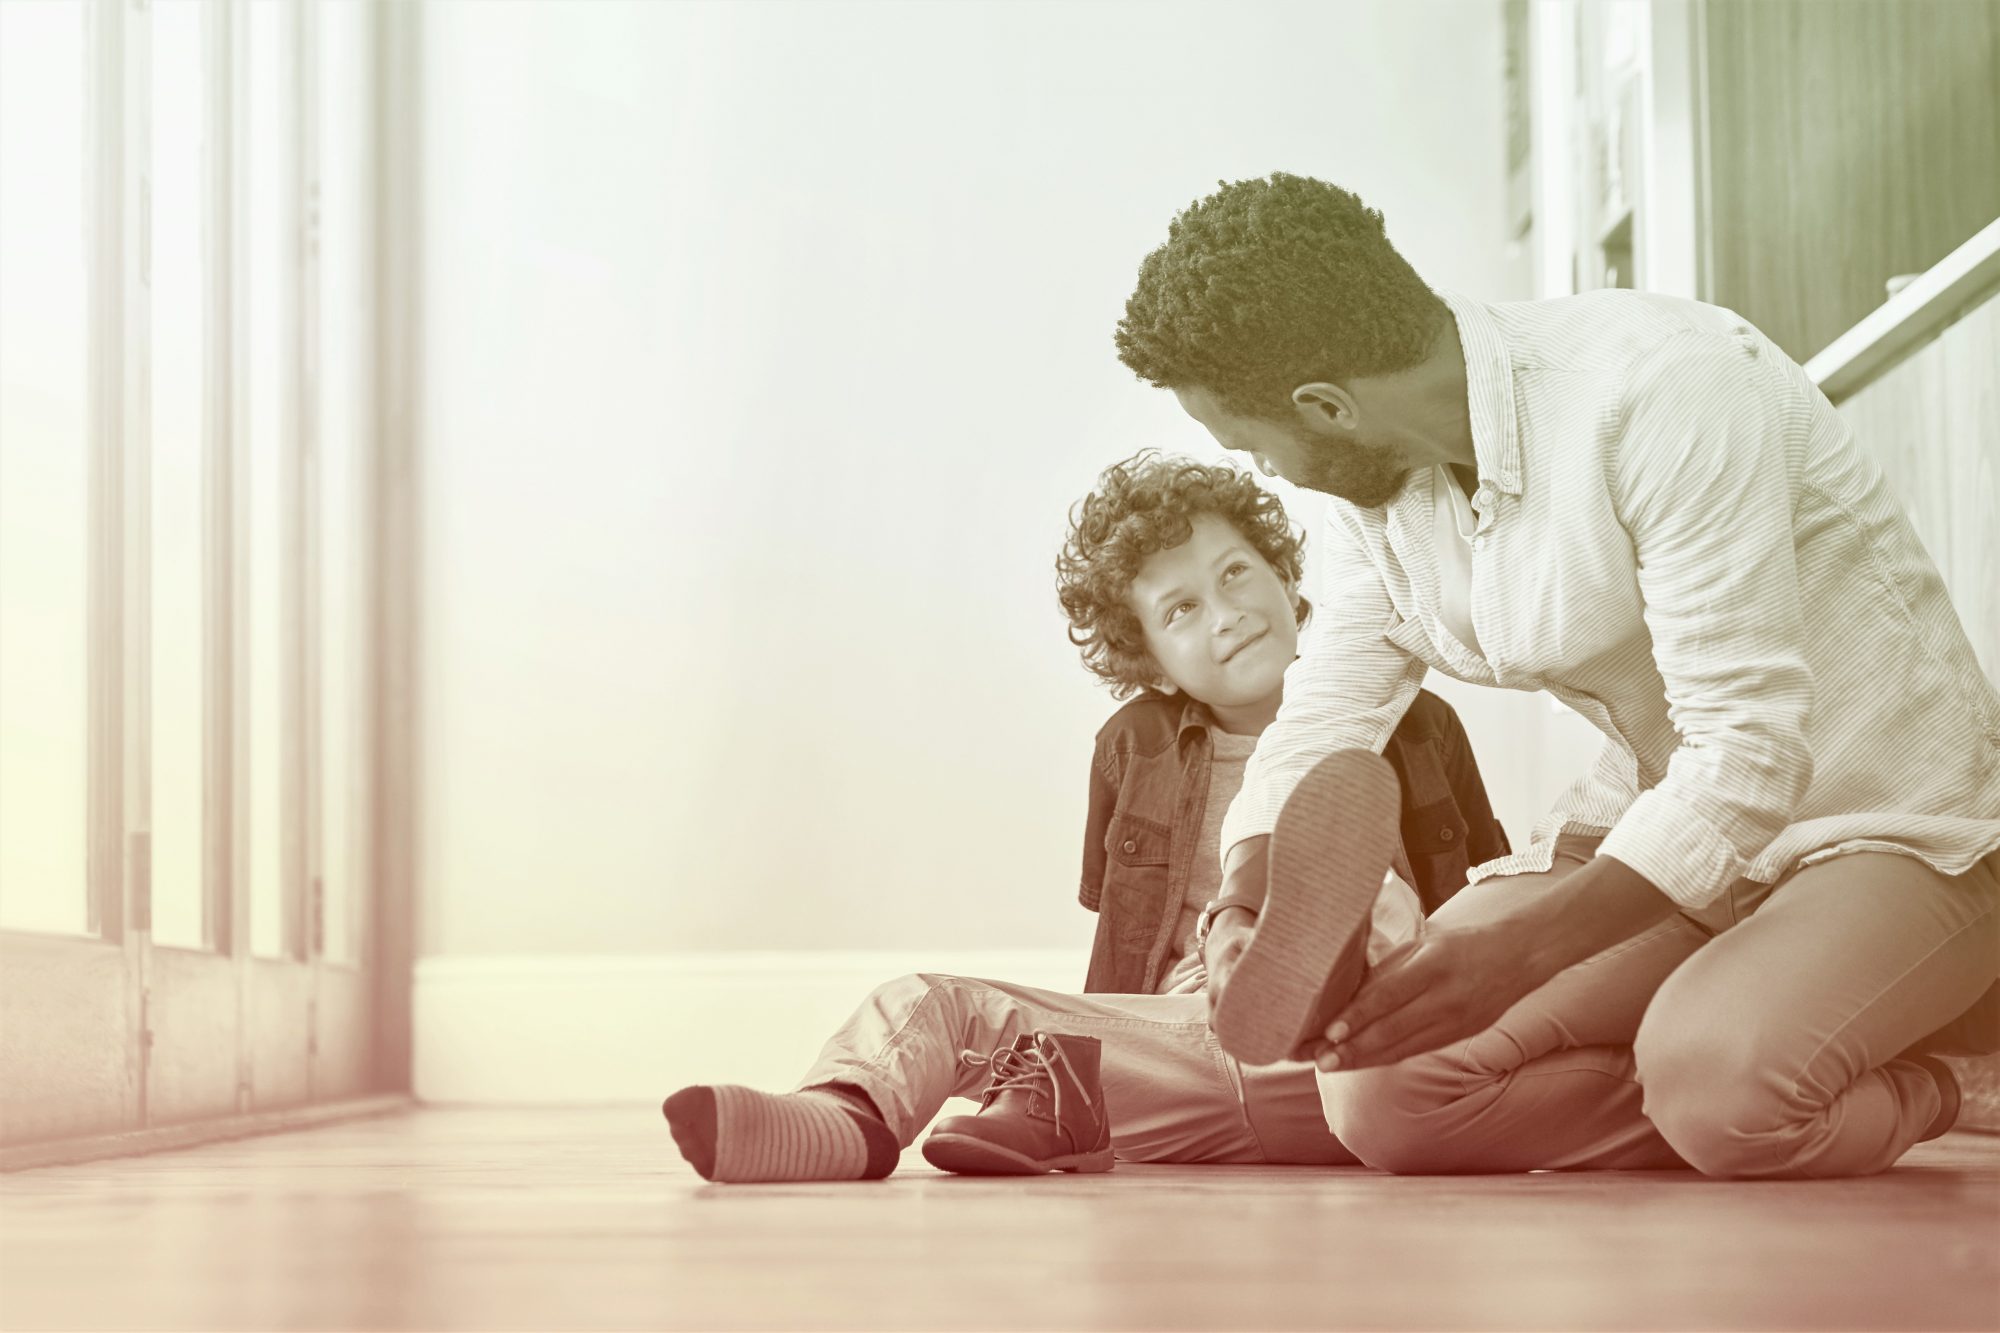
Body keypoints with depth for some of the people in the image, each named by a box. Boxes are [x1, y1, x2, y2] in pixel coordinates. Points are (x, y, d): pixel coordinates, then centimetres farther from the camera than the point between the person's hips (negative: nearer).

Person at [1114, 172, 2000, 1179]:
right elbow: (1319, 724, 0)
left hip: (1891, 817, -7)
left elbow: (1749, 753, -30)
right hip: (1657, 820, 7)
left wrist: (1522, 946, -39)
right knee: (1384, 1100, -11)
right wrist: (1247, 910, -22)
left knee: (1721, 1081, -36)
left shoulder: (1662, 387, -26)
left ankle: (1916, 1087, -2)